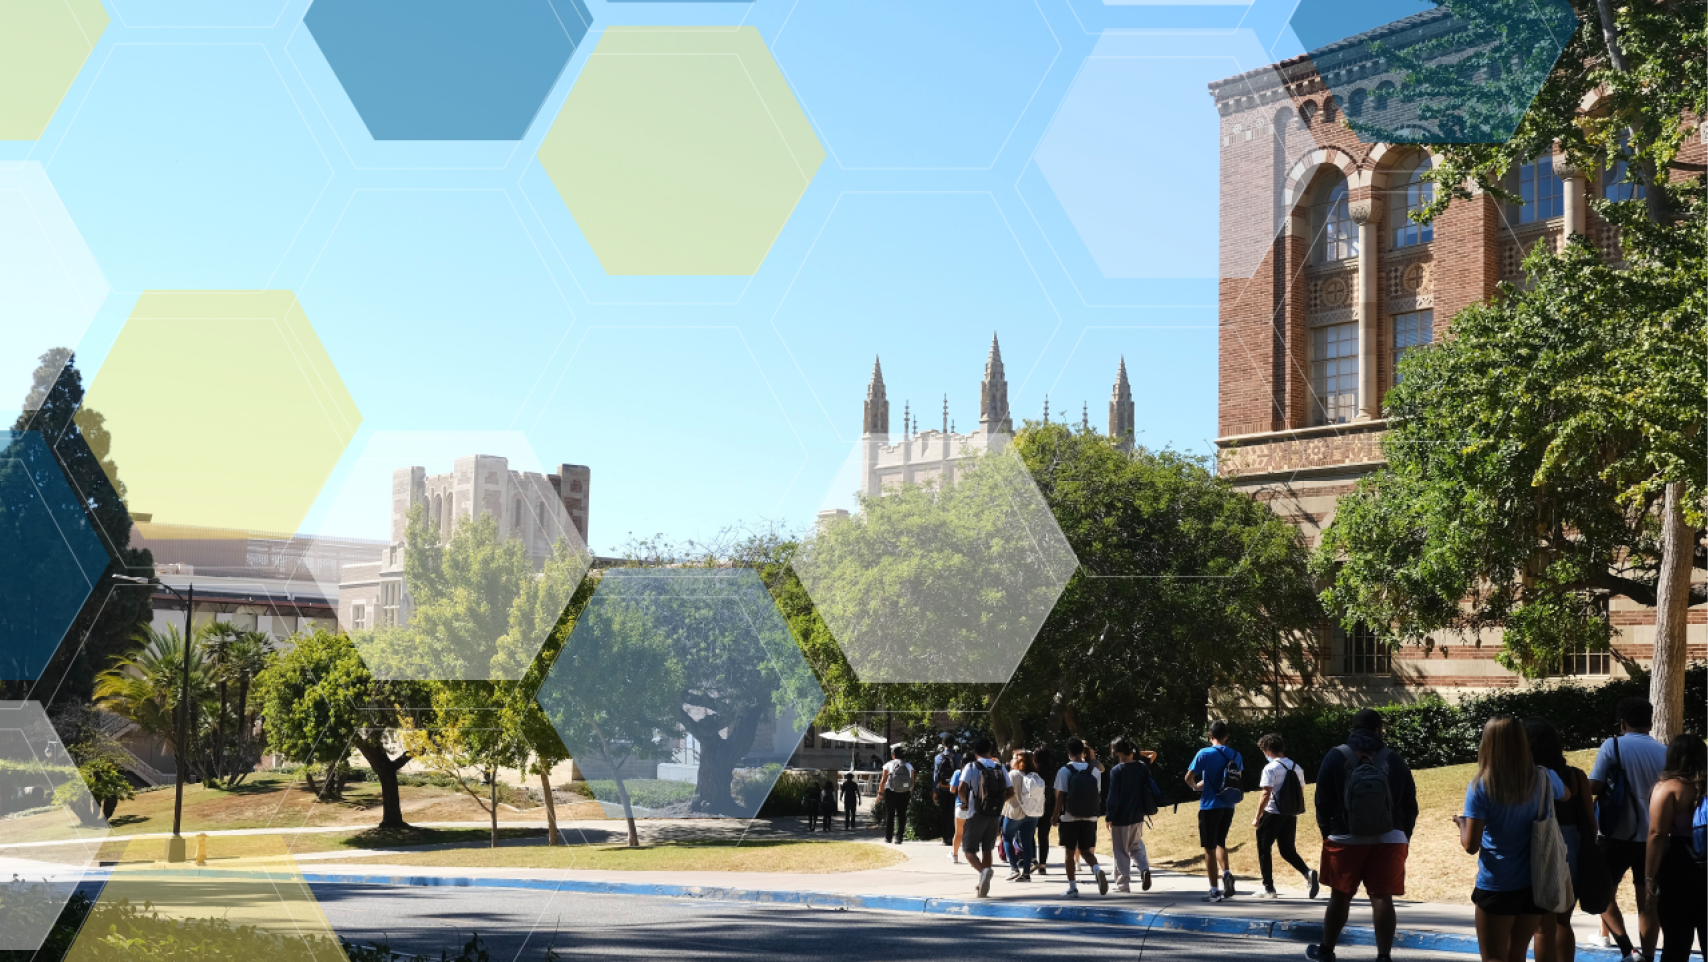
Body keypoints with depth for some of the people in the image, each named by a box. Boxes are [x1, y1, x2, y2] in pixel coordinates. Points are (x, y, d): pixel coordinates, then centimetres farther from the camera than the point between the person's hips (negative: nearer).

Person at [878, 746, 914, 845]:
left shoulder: (889, 765, -1)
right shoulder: (908, 766, 6)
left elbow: (883, 780, -5)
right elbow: (912, 781, 1)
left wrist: (880, 792, 2)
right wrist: (911, 793, 9)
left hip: (891, 792, -1)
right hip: (904, 793, 1)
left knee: (889, 815, 7)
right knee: (901, 815, 6)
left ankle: (888, 837, 7)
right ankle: (899, 838, 0)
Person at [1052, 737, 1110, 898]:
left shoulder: (1065, 771, -8)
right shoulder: (1095, 770, 1)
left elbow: (1060, 796, -9)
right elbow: (1098, 794, 3)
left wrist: (1056, 817, -2)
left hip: (1069, 818, -3)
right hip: (1090, 818, 3)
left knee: (1069, 852, 8)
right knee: (1086, 850, 13)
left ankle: (1072, 887, 8)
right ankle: (1097, 870, -17)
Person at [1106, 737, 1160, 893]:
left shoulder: (1116, 771, -15)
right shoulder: (1142, 767, 2)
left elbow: (1113, 796, -15)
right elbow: (1150, 788, 9)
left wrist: (1109, 816, -9)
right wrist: (1147, 810, 19)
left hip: (1121, 817, -5)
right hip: (1138, 816, 5)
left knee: (1121, 851, 5)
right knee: (1136, 846, 19)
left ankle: (1123, 884, 7)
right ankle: (1144, 869, -6)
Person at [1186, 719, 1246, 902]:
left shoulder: (1205, 754, -10)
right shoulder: (1236, 756, 4)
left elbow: (1189, 777, -12)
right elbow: (1238, 779, 14)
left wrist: (1196, 786, 10)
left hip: (1210, 806, -5)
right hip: (1228, 806, 5)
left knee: (1209, 848, 3)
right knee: (1220, 842, 21)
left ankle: (1214, 890, 4)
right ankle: (1227, 873, -3)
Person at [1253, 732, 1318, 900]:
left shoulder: (1271, 768, -12)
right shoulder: (1296, 768, 9)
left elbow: (1266, 794, -17)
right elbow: (1301, 793, 13)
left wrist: (1257, 817, -11)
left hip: (1272, 815, -6)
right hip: (1291, 816, 6)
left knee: (1264, 850, 8)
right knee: (1288, 850, 14)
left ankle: (1269, 889, 8)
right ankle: (1308, 873, -11)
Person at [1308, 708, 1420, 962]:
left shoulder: (1335, 758, -4)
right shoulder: (1394, 760, 0)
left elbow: (1322, 802, -2)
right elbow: (1410, 803, 5)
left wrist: (1327, 832, 12)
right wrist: (1405, 835, 16)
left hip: (1346, 839, -1)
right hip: (1388, 840, 1)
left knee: (1340, 896, 10)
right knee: (1382, 897, 0)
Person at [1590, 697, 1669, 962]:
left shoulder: (1613, 746, -9)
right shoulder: (1664, 752, 1)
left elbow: (1594, 786, -13)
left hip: (1618, 835, -3)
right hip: (1652, 837, 3)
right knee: (1647, 899, 11)